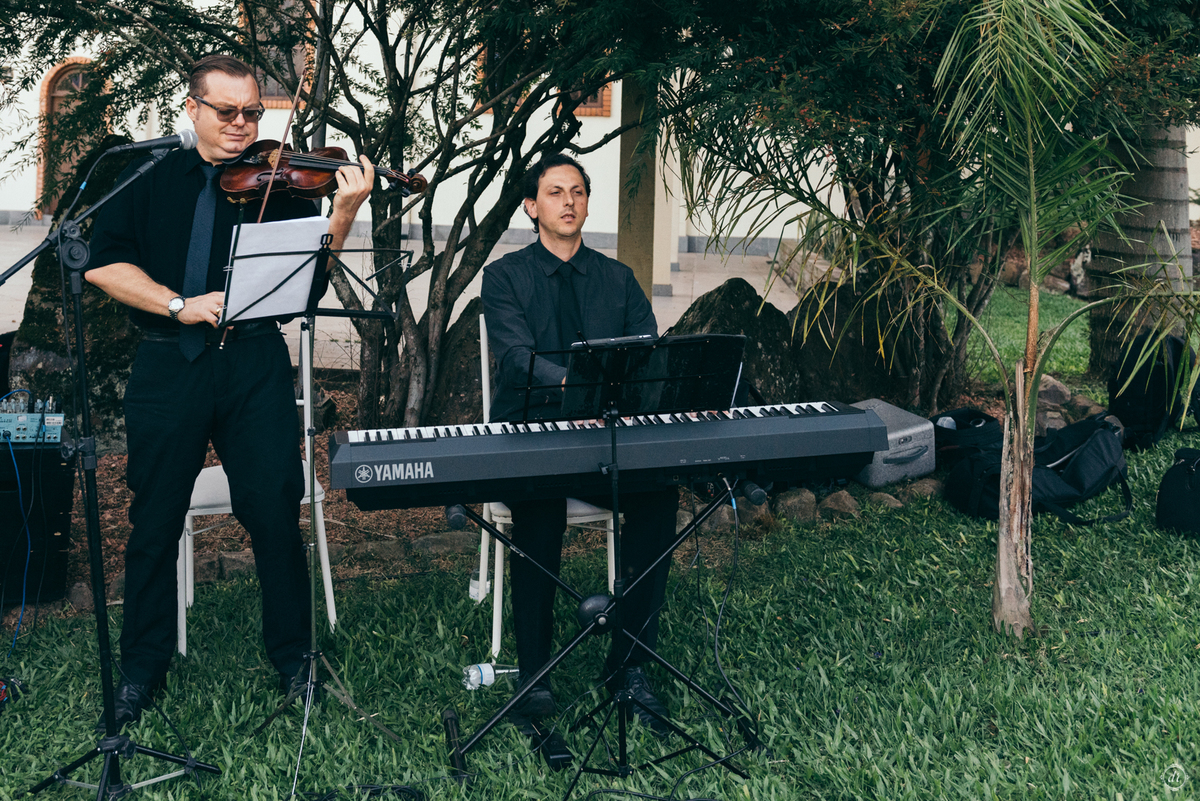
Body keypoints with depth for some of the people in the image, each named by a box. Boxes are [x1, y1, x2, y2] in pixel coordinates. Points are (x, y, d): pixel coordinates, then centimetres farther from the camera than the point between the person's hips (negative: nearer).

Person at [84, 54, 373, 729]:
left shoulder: (280, 184, 7)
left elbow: (308, 285, -4)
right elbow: (104, 265, 1)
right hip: (168, 364, 1)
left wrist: (343, 216, -18)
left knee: (276, 515, -2)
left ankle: (292, 654, 17)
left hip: (254, 366, -1)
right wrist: (179, 304, -12)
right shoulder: (152, 179, 11)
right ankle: (143, 667, 23)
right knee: (155, 522, 7)